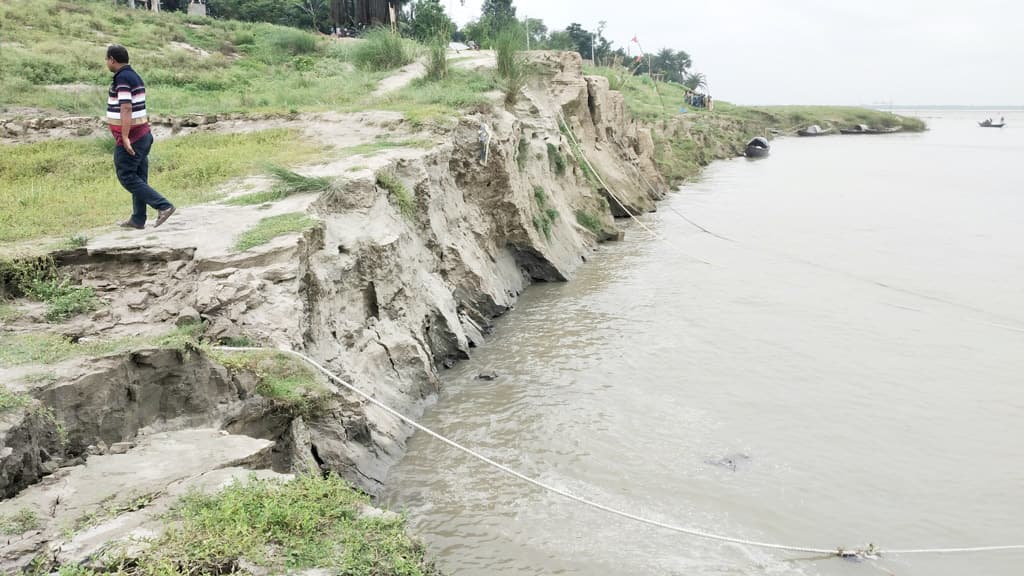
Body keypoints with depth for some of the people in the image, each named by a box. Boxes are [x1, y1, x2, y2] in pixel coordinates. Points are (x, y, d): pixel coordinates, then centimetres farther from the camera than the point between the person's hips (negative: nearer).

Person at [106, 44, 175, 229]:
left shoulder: (122, 78, -15)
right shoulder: (134, 76, 15)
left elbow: (126, 109, -23)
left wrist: (125, 137, -25)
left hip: (130, 138, -10)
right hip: (142, 135, 10)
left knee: (127, 178, -5)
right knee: (139, 178, 10)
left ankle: (163, 206, -12)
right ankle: (138, 219, 14)